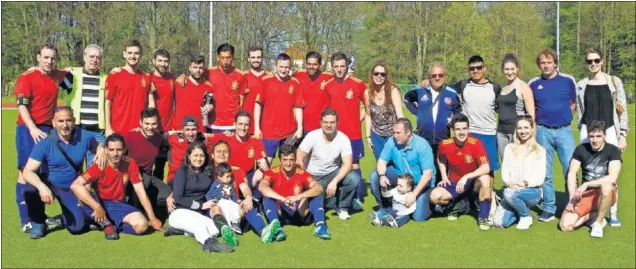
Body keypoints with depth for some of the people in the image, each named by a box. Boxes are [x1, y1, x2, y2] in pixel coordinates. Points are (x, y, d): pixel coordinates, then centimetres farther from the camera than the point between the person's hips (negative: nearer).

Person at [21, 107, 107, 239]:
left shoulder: (84, 137, -13)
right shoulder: (44, 143, -21)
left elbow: (98, 146, 10)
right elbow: (28, 172, -26)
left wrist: (101, 150, -16)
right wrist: (42, 187, -45)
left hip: (72, 188, 1)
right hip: (49, 184, -1)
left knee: (78, 227, -11)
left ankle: (65, 217, 29)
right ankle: (38, 223, -4)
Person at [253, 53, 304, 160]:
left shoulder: (295, 83, 1)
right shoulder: (266, 81, -3)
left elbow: (298, 107, 4)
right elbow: (258, 104, 0)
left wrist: (300, 128, -3)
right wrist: (257, 127, -4)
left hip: (289, 132, 2)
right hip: (269, 131, -2)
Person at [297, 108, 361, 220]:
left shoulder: (343, 139, -15)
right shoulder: (312, 136, -17)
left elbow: (347, 164, -20)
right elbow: (299, 160, -14)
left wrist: (334, 182, -33)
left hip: (333, 173, 1)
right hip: (313, 176, -1)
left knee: (354, 179, -27)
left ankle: (341, 207, -3)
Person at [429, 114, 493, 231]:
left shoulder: (476, 143, -21)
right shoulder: (445, 144, -12)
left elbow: (486, 168, -28)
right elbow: (440, 160, 12)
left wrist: (466, 177, -36)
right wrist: (444, 177, -1)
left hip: (473, 181, -2)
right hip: (454, 183, 2)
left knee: (485, 179, -37)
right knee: (435, 196, -25)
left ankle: (483, 217, -17)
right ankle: (458, 205, 10)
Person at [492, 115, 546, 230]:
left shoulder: (540, 150, 0)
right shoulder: (509, 148, 8)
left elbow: (540, 178, -7)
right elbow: (504, 173, 3)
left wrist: (525, 183, -25)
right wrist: (510, 183, -19)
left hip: (533, 191, -3)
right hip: (512, 191, 3)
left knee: (509, 194, -37)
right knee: (498, 222, -17)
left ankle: (526, 216, -6)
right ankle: (518, 211, 16)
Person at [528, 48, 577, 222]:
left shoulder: (568, 80, 1)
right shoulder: (533, 84, 3)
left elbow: (574, 103, 12)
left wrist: (563, 116, 5)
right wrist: (541, 119, 6)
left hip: (564, 130, -1)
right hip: (543, 132, 1)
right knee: (545, 173, 6)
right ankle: (549, 208, 15)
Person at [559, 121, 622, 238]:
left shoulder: (613, 150, -10)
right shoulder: (581, 149, -1)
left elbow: (612, 178, -23)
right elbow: (571, 174, -4)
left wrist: (586, 184, -29)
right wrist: (573, 197, -16)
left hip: (606, 194, -2)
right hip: (585, 194, 2)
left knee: (606, 185, -41)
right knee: (565, 225, -18)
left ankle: (598, 223, -17)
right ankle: (592, 215, 12)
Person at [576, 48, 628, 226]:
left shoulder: (614, 82, 2)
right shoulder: (580, 85, 4)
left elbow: (622, 110, 2)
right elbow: (580, 113, 9)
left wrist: (623, 135, -2)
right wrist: (583, 135, 8)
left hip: (610, 131, -1)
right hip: (588, 133, 1)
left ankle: (613, 213, 7)